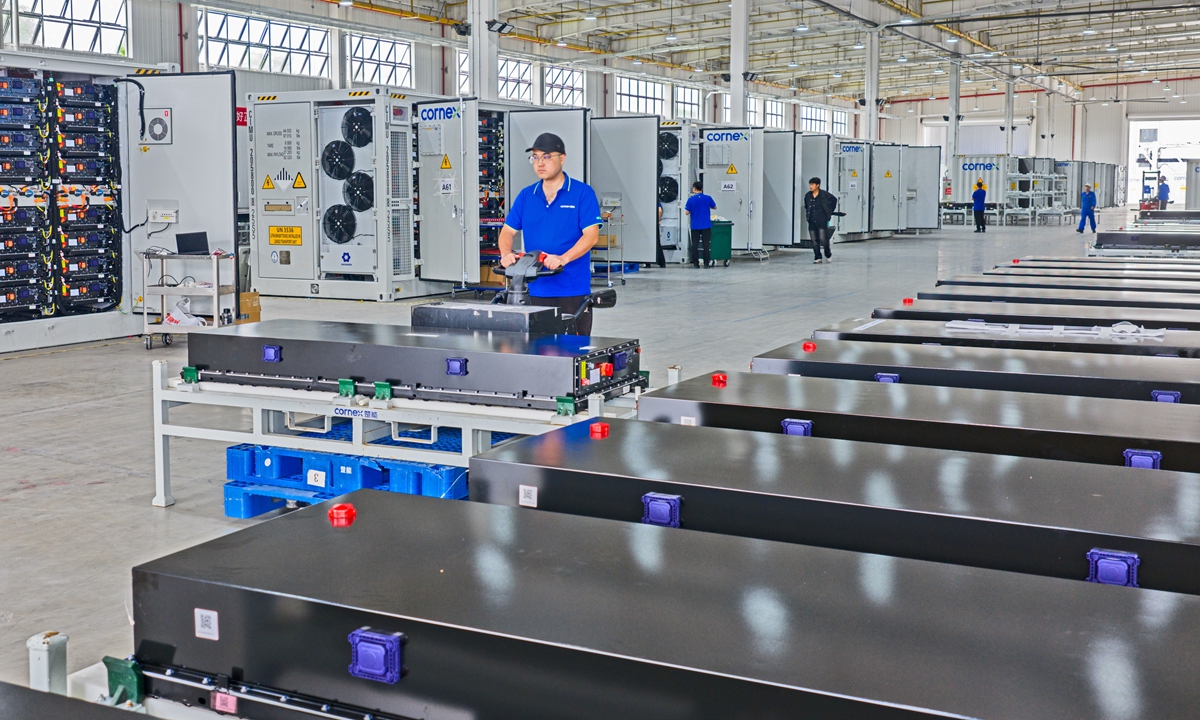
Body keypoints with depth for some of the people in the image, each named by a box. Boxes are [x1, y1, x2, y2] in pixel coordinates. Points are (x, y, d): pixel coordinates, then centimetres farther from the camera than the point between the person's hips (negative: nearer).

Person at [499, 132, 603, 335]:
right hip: (536, 289, 4)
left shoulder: (582, 193, -4)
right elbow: (508, 231, 11)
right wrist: (506, 254, -12)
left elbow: (591, 235, -12)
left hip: (573, 290, -4)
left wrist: (563, 259, -26)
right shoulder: (526, 196, 11)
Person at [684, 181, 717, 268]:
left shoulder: (691, 199, -7)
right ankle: (706, 263, 3)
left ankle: (696, 263, 6)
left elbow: (687, 212, -3)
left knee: (695, 245, 7)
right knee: (706, 244, 4)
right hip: (706, 225, 0)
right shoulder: (708, 198, -5)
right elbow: (714, 207, 11)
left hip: (695, 226, 0)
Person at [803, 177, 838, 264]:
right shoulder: (807, 195, 4)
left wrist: (830, 211, 7)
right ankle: (817, 258, 12)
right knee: (814, 240, 3)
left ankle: (828, 255, 14)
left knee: (823, 239, -9)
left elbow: (834, 200, 8)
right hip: (812, 221, 4)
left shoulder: (824, 194, -7)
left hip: (822, 220, -4)